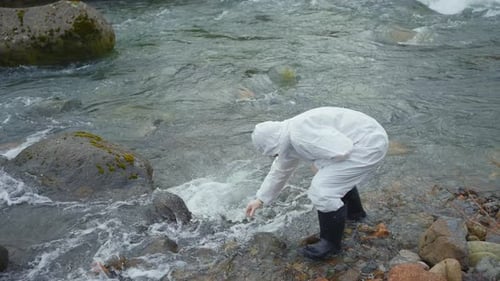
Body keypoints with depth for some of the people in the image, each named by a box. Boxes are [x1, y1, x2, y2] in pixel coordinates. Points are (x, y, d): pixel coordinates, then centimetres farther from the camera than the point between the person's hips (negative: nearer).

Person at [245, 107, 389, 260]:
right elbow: (280, 170, 24)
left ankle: (331, 243, 9)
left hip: (367, 145, -10)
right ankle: (354, 211, 51)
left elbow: (342, 150, -25)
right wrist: (260, 199, 32)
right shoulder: (288, 137, 12)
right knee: (335, 175, 32)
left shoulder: (299, 135, -21)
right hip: (369, 138, 10)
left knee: (322, 191, -9)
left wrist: (319, 162, -6)